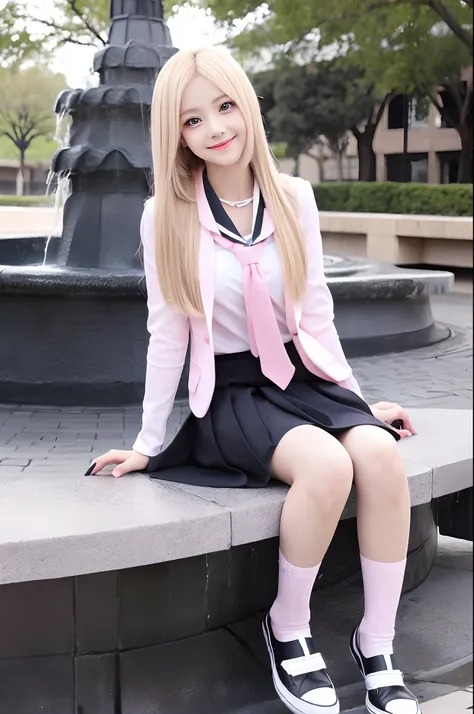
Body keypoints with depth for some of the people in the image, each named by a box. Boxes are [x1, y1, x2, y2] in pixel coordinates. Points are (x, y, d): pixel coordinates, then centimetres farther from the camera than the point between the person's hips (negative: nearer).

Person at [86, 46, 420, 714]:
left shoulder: (294, 197, 2)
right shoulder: (168, 215, -5)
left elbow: (315, 313, 9)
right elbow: (167, 333, 0)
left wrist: (357, 401, 10)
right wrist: (148, 444, 3)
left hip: (304, 377, 3)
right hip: (229, 394, -3)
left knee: (380, 453, -27)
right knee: (326, 464, -32)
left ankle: (377, 646, -12)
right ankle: (288, 632, -8)